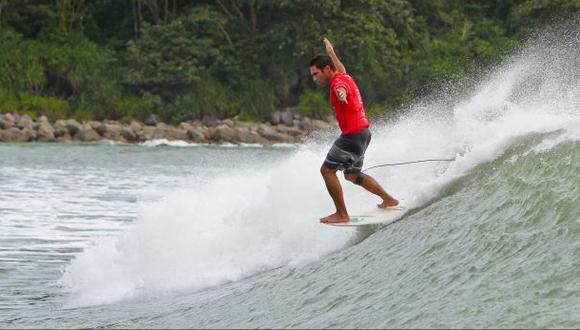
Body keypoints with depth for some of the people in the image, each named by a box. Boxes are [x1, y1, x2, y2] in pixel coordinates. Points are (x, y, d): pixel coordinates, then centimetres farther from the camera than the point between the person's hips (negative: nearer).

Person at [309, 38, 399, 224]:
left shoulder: (338, 81, -16)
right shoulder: (343, 76, 13)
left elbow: (341, 88, -43)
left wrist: (340, 94, -67)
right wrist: (331, 53, 58)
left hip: (354, 134, -10)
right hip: (362, 132, 10)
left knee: (327, 170, -10)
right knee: (352, 175, 23)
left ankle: (341, 214, -12)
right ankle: (388, 199, 31)